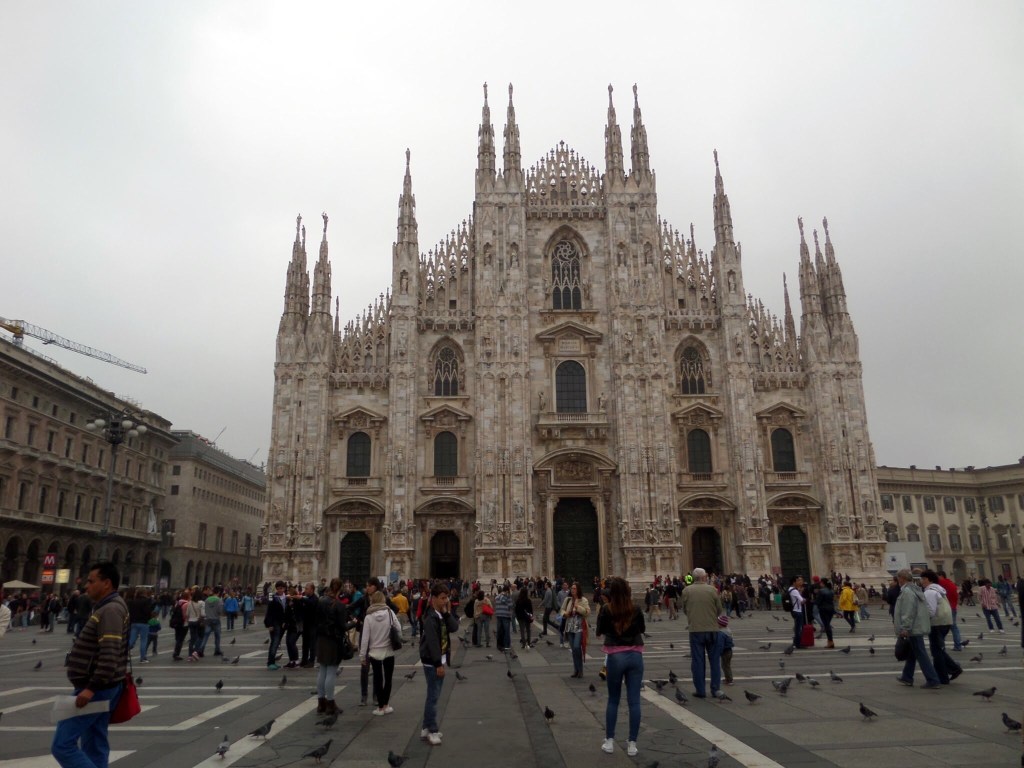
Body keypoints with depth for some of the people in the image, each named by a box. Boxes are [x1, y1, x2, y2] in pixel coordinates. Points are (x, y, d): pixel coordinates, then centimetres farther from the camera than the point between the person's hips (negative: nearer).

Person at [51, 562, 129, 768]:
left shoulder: (110, 610, -18)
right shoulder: (108, 607, 15)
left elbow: (109, 655, -27)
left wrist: (91, 688, -27)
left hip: (96, 689, -10)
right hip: (100, 687, 10)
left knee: (63, 744, -9)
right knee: (95, 745, 13)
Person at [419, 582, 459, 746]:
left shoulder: (443, 615, 9)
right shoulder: (431, 618, -19)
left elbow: (454, 628, -2)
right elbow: (432, 642, -22)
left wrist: (446, 612, -10)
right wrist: (438, 664, -22)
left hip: (440, 660, 9)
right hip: (432, 662, -9)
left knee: (433, 695, 14)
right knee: (433, 696, -4)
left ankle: (427, 728, 23)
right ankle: (432, 730, 3)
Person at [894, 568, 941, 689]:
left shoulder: (907, 591, -18)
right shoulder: (916, 589, 13)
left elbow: (908, 613, -24)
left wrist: (905, 628, -21)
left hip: (914, 629, -11)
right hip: (919, 627, 11)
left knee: (921, 655, -5)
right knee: (912, 653, 17)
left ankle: (933, 681, -4)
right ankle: (907, 677, 27)